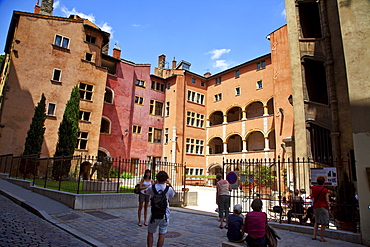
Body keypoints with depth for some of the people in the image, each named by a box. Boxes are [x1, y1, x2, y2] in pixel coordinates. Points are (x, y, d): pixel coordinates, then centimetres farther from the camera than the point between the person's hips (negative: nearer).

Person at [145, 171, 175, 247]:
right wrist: (170, 185, 19)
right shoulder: (168, 189, -8)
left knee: (150, 233, 17)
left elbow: (146, 191, 16)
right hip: (165, 215, 0)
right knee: (162, 234, 10)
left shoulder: (152, 187, -9)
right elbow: (174, 194, 15)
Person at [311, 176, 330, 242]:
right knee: (323, 223, 5)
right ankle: (321, 237, 8)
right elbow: (327, 200, -8)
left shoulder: (313, 187, 2)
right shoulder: (325, 190, -11)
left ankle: (314, 235, 17)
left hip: (315, 207, 5)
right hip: (323, 207, -5)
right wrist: (328, 208, 2)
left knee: (316, 221, 19)